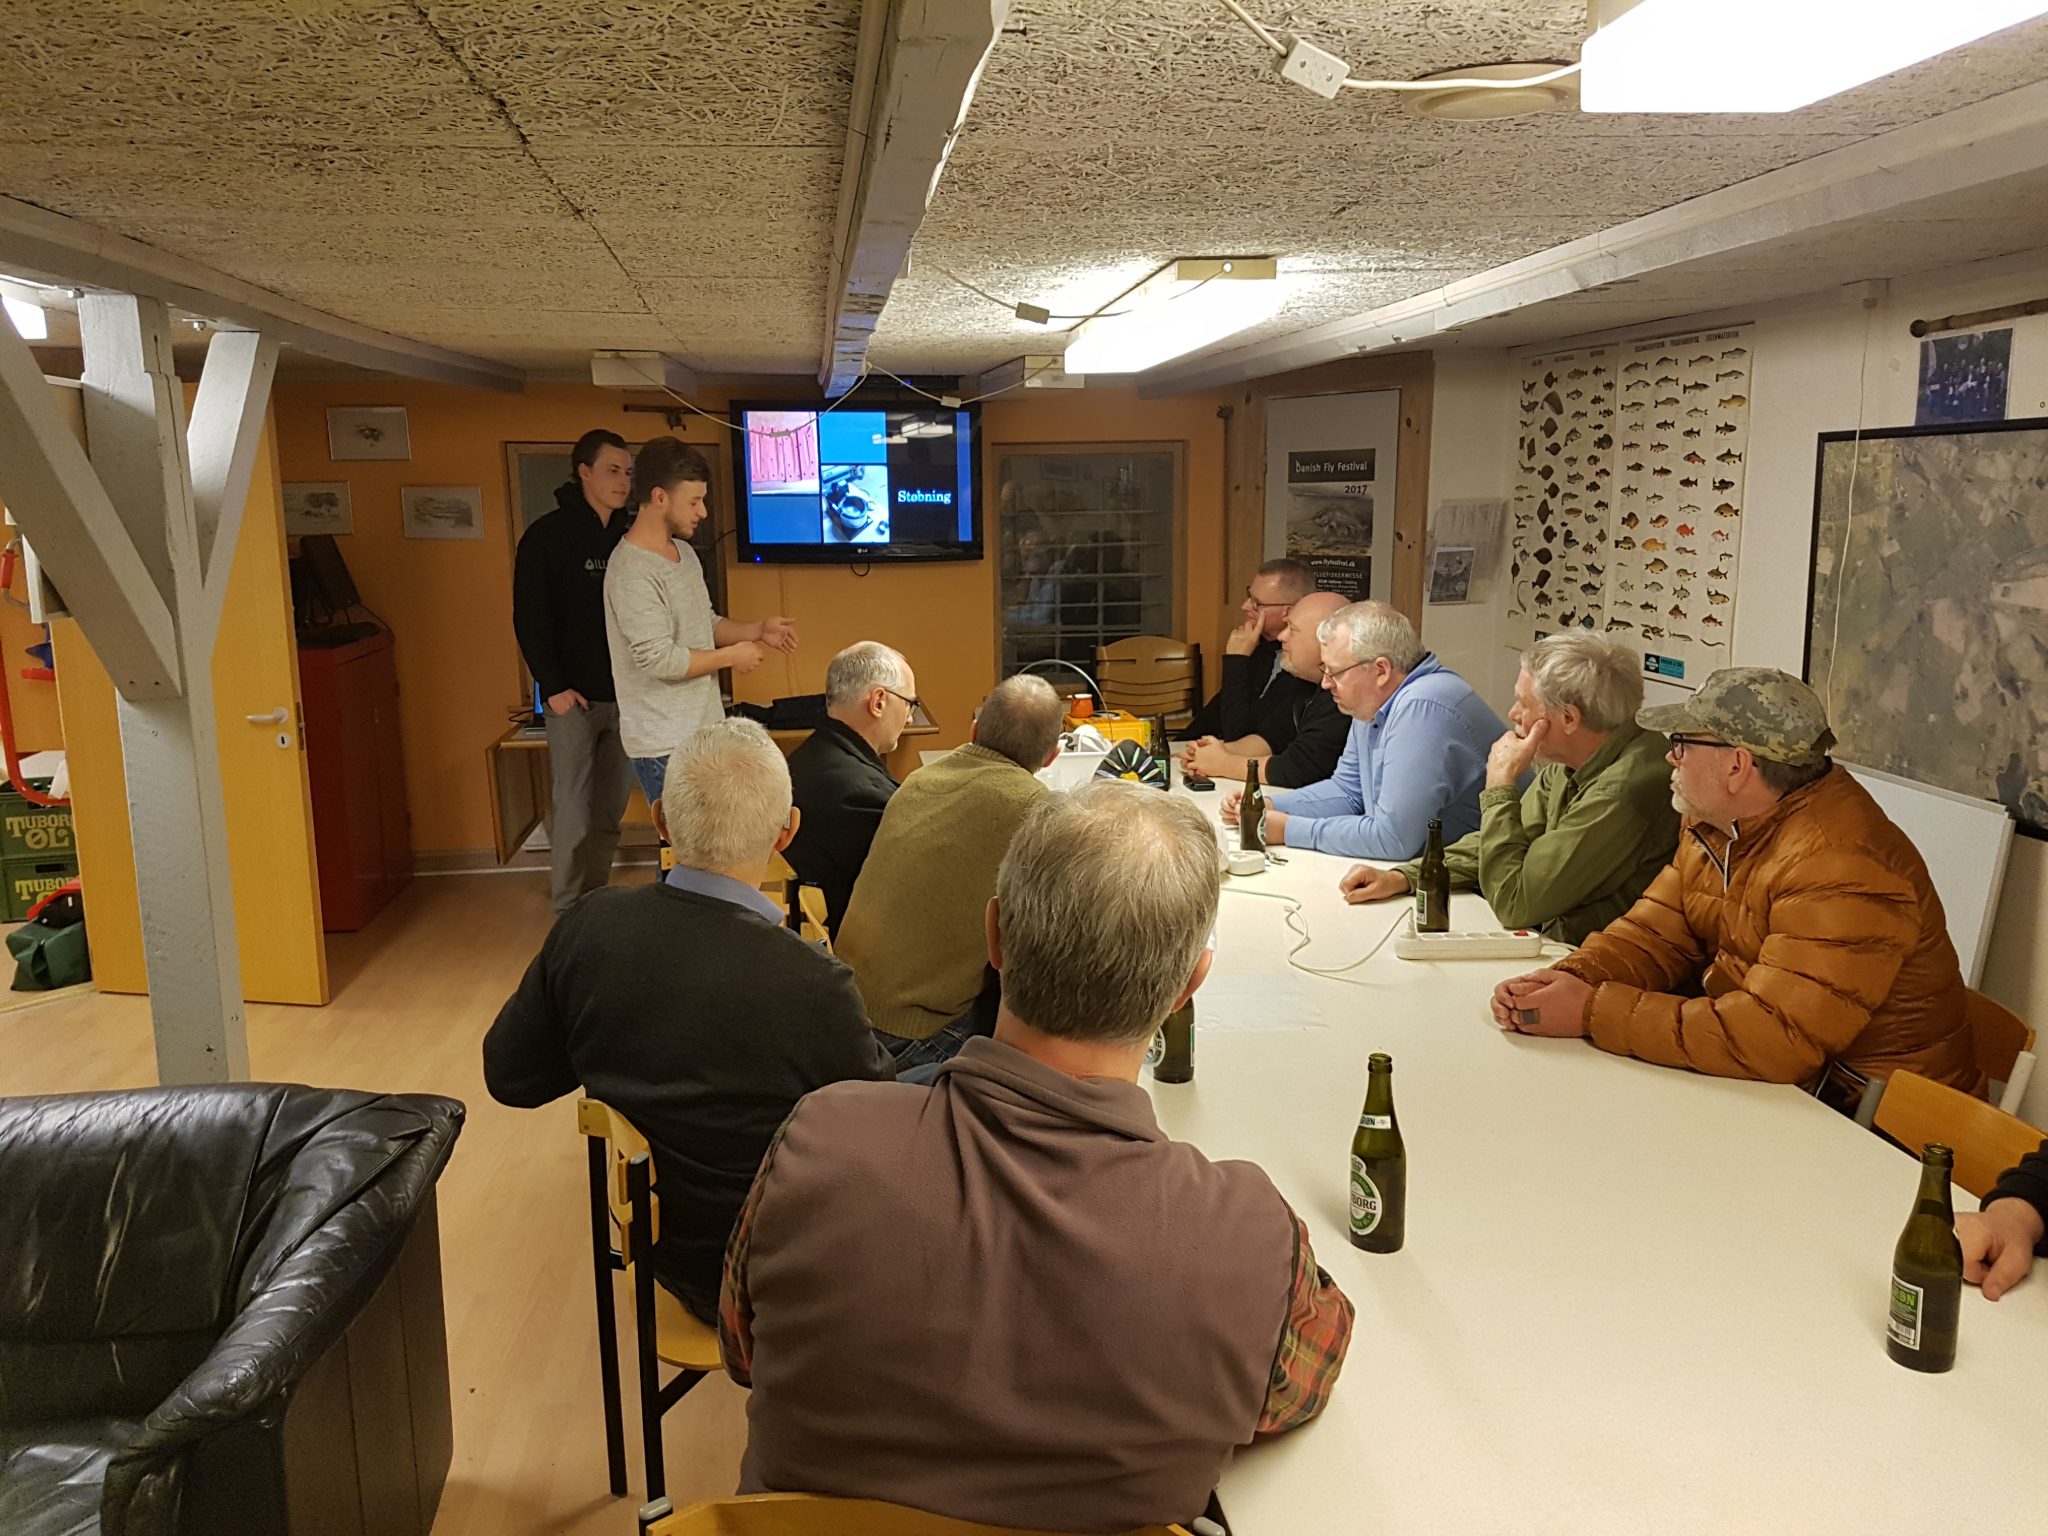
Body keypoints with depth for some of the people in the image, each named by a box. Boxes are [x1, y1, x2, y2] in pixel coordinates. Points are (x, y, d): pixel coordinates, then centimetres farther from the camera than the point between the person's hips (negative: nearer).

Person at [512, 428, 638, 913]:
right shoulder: (547, 536, -4)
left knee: (610, 812, 8)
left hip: (625, 696, 4)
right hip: (573, 699, -4)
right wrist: (552, 686, -11)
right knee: (574, 813, -2)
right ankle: (567, 911, 9)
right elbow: (530, 618, -6)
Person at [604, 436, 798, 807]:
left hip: (702, 731, 9)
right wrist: (732, 656, -12)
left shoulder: (684, 553, 11)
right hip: (664, 745, -9)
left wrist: (758, 629, 4)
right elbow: (660, 659, -23)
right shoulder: (632, 572, -20)